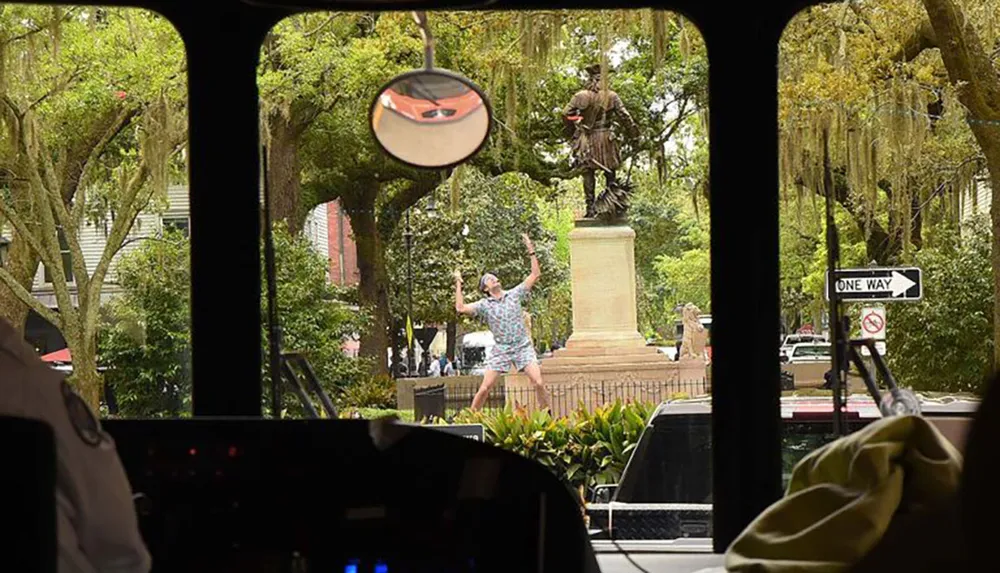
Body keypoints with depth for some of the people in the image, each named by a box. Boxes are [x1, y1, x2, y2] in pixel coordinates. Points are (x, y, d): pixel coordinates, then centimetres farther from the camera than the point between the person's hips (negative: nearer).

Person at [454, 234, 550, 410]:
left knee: (538, 383, -13)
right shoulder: (484, 305, 3)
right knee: (485, 388, -6)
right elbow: (461, 308, -10)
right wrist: (458, 285, -5)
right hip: (501, 350, -1)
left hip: (523, 347, 1)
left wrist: (531, 251, 1)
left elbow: (535, 274, 6)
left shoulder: (514, 295, 8)